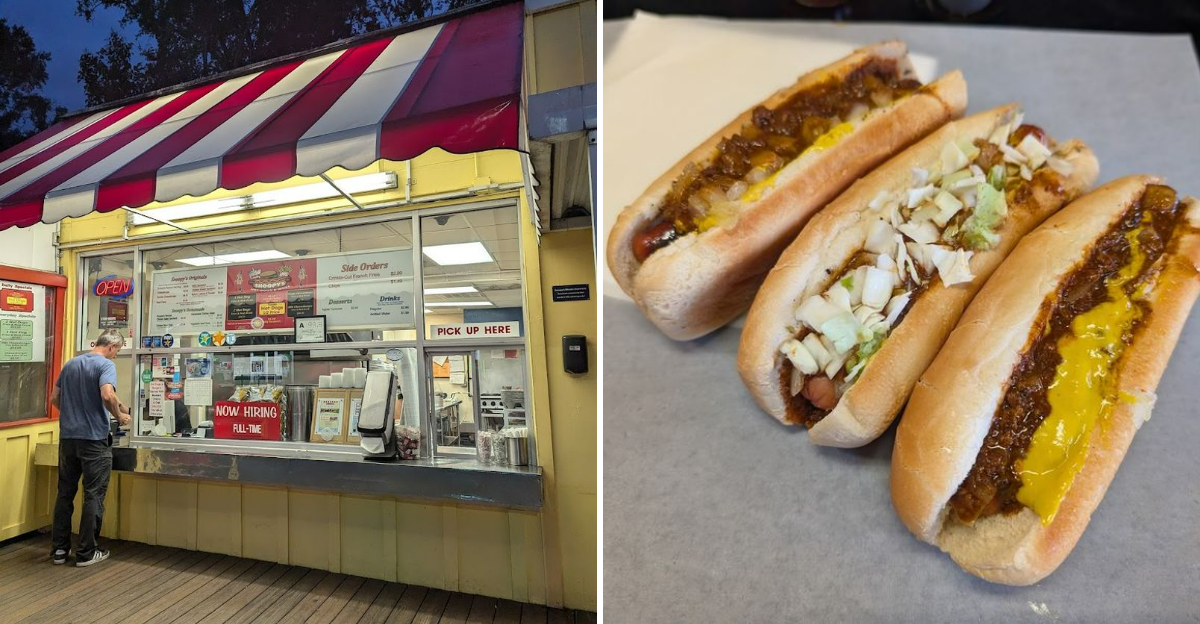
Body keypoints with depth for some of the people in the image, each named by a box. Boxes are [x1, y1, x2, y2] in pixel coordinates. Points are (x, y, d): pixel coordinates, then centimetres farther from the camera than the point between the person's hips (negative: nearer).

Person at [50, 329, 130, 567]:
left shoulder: (71, 364, 11)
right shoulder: (106, 364, -11)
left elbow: (54, 398, 16)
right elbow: (107, 395, -26)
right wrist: (120, 415, -9)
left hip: (67, 437, 7)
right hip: (94, 438, -7)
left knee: (65, 493, 15)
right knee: (93, 496, 2)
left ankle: (59, 549, 22)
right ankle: (86, 553, 9)